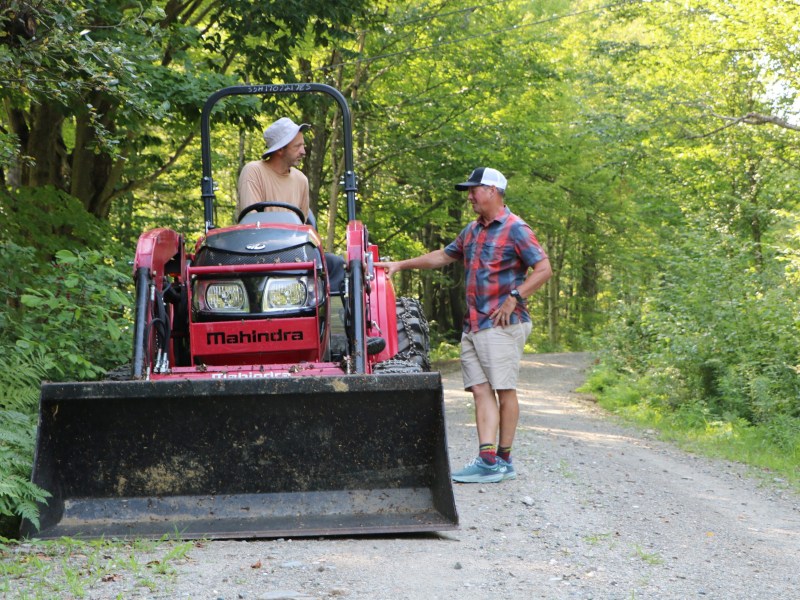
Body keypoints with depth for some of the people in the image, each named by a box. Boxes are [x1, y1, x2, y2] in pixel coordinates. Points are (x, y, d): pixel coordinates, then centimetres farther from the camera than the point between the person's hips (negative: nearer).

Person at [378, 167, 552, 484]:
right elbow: (444, 256, 29)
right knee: (481, 390, 0)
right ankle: (487, 460, -4)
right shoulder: (472, 230, 18)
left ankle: (503, 460, 3)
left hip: (502, 325, -8)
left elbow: (543, 269, -11)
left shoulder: (515, 229, -6)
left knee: (504, 390, -3)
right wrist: (401, 264, 26)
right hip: (473, 325, 8)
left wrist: (514, 298, -18)